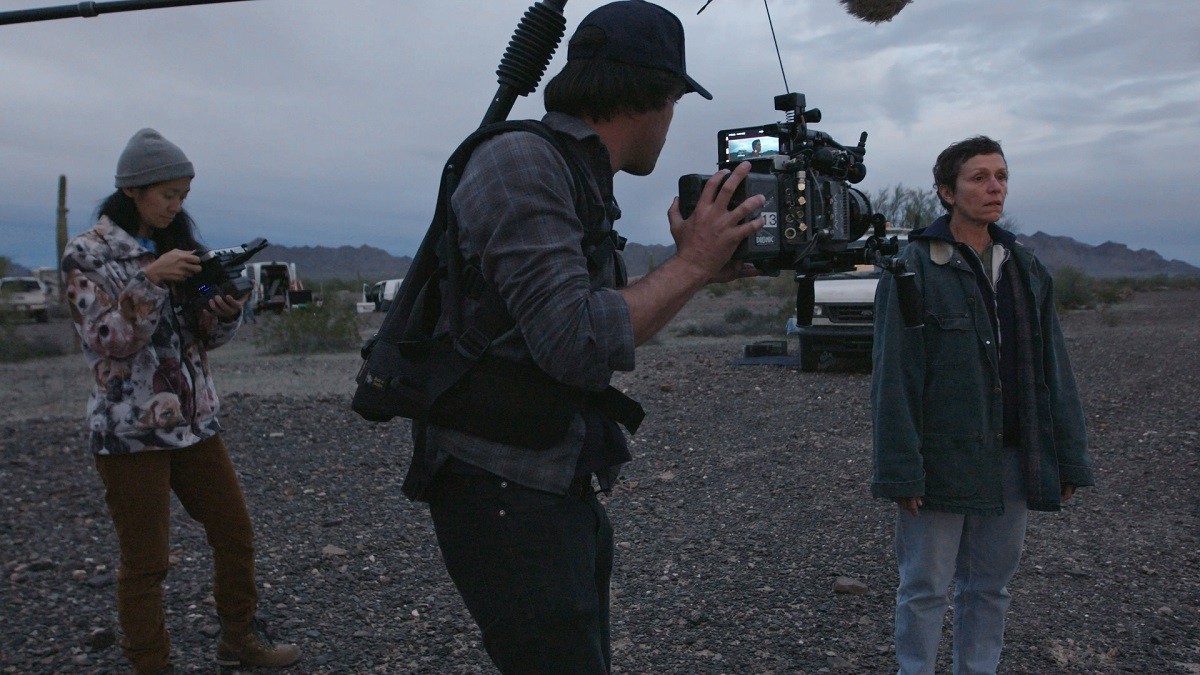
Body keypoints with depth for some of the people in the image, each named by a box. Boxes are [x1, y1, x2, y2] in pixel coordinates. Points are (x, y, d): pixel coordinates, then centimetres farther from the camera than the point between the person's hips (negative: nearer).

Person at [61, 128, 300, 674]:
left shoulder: (177, 246, 11)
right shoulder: (88, 254, -6)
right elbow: (106, 340, -15)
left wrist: (227, 311, -10)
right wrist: (150, 279, -26)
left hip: (194, 420, 6)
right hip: (130, 430, -6)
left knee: (235, 533, 10)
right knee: (145, 562, 2)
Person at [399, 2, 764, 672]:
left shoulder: (578, 179, 12)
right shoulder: (519, 161, -17)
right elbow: (577, 345, -26)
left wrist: (691, 270, 10)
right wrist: (691, 265, -15)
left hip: (563, 492, 10)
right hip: (506, 498, -10)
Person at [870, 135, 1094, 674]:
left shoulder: (1025, 269, 10)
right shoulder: (915, 269, -8)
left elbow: (1053, 369, 11)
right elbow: (894, 377, -12)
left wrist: (1069, 459, 7)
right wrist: (901, 469, -16)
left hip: (1013, 461, 5)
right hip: (942, 461, -5)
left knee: (990, 587, 16)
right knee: (925, 588, 6)